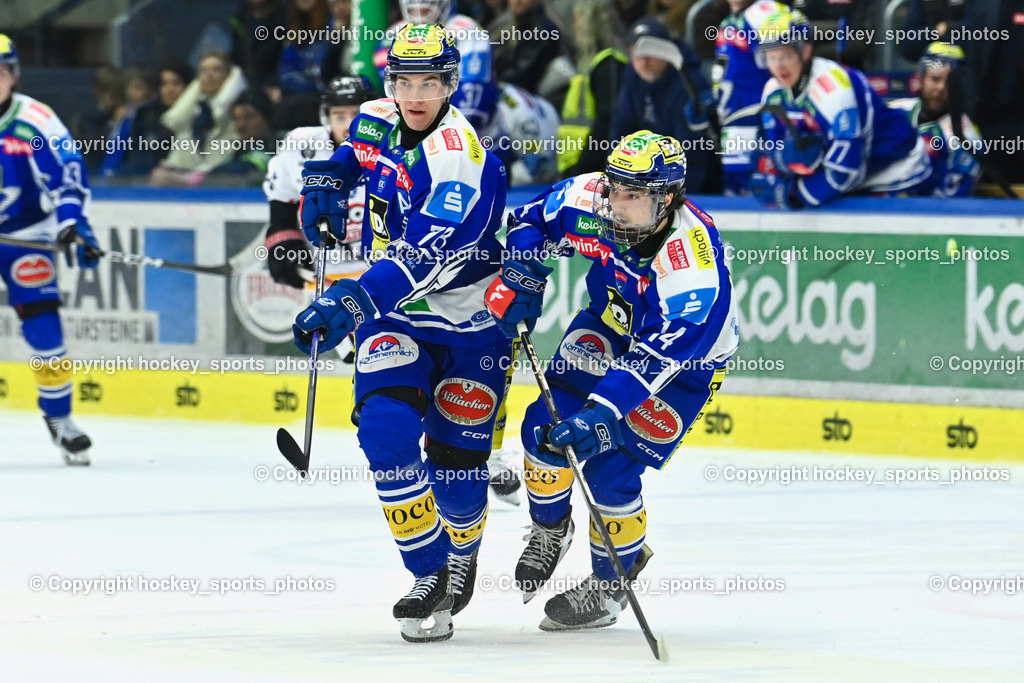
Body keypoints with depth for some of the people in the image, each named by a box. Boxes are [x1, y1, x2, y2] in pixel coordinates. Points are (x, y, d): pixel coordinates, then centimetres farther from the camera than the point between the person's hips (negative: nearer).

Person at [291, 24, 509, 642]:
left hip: (468, 321, -5)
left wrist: (356, 300, -45)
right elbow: (349, 157, 27)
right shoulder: (376, 123, 0)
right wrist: (325, 183, 4)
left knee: (456, 460, 0)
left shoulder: (460, 154, -23)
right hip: (392, 314, 5)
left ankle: (462, 559, 32)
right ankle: (431, 576, -10)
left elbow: (428, 252, -35)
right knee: (386, 430, -18)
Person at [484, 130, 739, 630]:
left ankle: (610, 584, 10)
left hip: (686, 360, -6)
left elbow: (659, 354, -42)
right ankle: (550, 530, 24)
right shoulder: (590, 200, -23)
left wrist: (604, 411, -48)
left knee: (610, 467, -13)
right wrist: (520, 277, -14)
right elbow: (534, 219, -1)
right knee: (546, 424, -5)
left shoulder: (692, 258, -39)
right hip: (610, 325, 6)